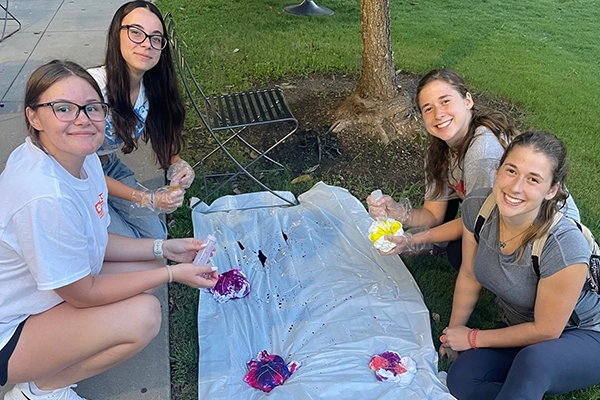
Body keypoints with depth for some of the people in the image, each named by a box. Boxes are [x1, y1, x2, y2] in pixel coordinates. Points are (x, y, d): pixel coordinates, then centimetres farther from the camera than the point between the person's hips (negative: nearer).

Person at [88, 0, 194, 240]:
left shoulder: (152, 85, -15)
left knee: (157, 236, 2)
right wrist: (147, 199, -26)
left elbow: (162, 132, 3)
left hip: (109, 168, 6)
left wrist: (176, 164, -20)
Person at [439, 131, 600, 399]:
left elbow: (546, 331, -19)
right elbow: (469, 277, -2)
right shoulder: (476, 206, -19)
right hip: (521, 328, 5)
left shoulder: (564, 248, -34)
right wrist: (453, 333, 6)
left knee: (532, 362, -37)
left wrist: (473, 338, -11)